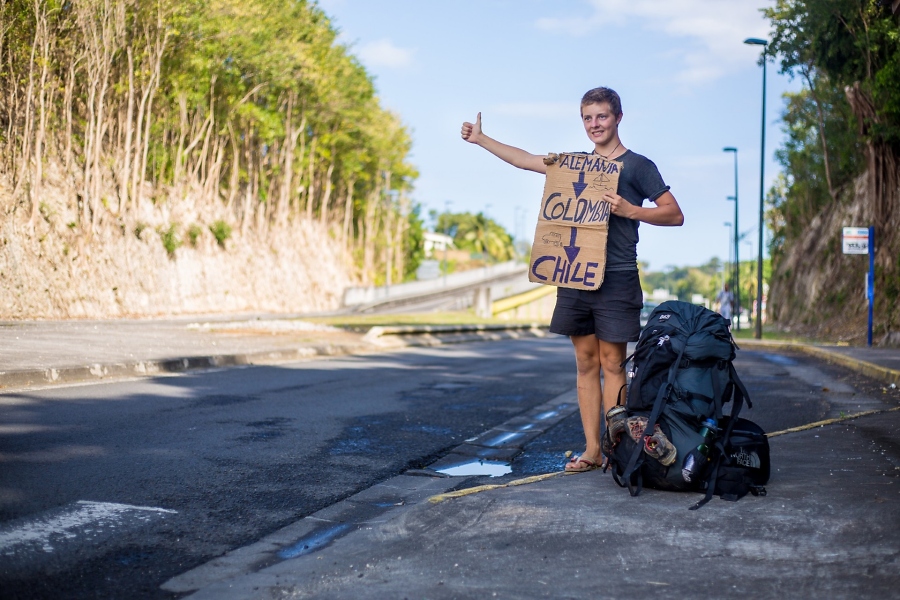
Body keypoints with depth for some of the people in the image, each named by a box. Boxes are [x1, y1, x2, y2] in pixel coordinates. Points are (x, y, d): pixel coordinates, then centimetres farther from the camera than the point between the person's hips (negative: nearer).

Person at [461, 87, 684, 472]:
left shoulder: (637, 165, 1)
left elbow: (675, 215, -2)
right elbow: (523, 160, 26)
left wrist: (629, 210, -15)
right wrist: (481, 139, 27)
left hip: (615, 278, -5)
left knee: (612, 363, -4)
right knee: (586, 362, 6)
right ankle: (591, 450, 10)